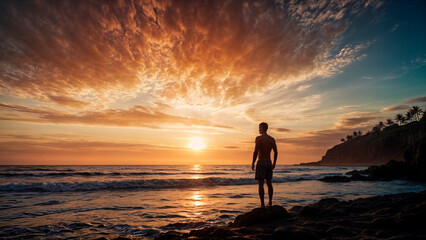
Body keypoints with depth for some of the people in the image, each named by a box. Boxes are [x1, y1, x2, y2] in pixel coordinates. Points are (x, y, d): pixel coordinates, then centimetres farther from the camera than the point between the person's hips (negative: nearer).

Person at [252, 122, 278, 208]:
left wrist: (252, 163, -8)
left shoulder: (258, 138, -11)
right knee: (269, 183, 11)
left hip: (261, 162, -6)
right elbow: (276, 152, 9)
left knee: (261, 184, -3)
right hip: (269, 162, 6)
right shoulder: (272, 139, 8)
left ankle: (262, 204, -2)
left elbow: (256, 152, -16)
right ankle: (270, 203, 17)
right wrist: (274, 163, 18)